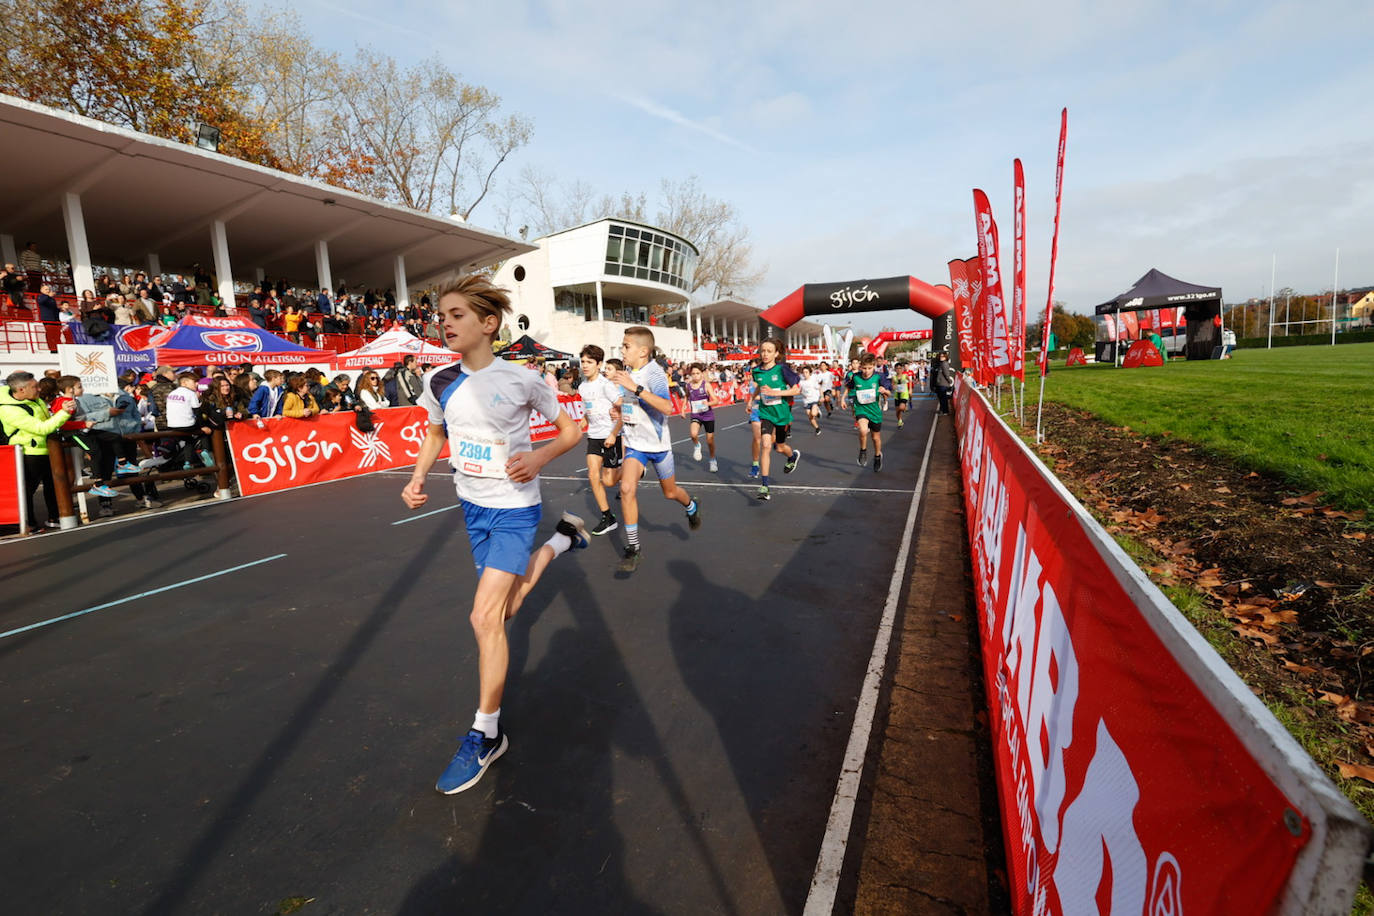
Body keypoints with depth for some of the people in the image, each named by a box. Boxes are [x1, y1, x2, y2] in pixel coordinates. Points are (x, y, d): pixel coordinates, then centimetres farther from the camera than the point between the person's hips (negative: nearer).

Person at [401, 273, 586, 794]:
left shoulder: (521, 380, -16)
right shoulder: (439, 382, -3)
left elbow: (570, 431, -5)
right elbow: (436, 434, 15)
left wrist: (539, 458, -25)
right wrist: (417, 478, -1)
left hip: (513, 508, -6)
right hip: (472, 506, 6)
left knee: (485, 617, -13)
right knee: (504, 609, 19)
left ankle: (486, 735, 6)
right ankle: (560, 540, 45)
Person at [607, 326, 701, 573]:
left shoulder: (653, 372, -20)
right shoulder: (628, 372, 2)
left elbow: (667, 407, -38)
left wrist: (635, 387, -41)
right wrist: (620, 408, 8)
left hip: (657, 443, -4)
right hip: (634, 444, 5)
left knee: (670, 492, 13)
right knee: (627, 488, -18)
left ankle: (691, 507, 51)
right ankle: (632, 548, -8)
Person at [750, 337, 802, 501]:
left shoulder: (782, 369, -14)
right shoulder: (756, 371, -2)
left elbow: (796, 389, -13)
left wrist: (775, 392, -22)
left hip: (782, 413, -2)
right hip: (765, 413, 2)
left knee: (780, 447, 15)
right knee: (766, 445, -16)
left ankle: (793, 455, 54)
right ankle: (764, 486, -13)